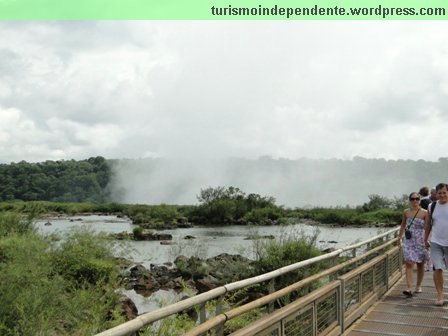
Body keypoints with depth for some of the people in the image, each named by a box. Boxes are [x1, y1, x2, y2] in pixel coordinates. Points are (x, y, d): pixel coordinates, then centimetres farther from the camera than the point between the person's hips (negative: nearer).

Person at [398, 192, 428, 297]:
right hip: (409, 241, 1)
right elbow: (403, 226, 17)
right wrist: (400, 237, 18)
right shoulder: (406, 212, 4)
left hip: (421, 241, -1)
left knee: (420, 265, 11)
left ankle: (418, 286, 28)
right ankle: (409, 289, -16)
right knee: (409, 264, -10)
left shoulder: (424, 212, -4)